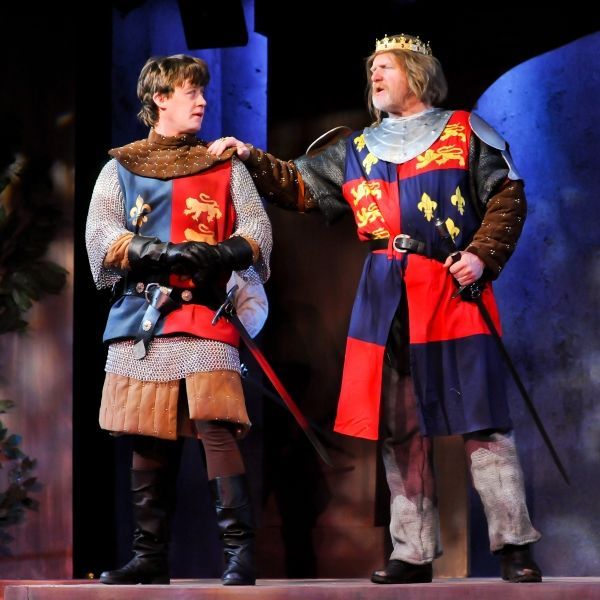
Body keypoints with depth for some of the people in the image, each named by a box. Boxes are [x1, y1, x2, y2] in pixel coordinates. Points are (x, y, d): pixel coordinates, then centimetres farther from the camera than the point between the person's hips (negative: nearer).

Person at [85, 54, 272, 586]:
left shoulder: (226, 166, 15)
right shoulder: (120, 168, 14)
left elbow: (258, 234, 6)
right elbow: (100, 237, 1)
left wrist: (221, 253, -15)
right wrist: (166, 252, -15)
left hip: (204, 314, -1)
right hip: (139, 317, 2)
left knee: (215, 425, -16)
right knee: (147, 441, 3)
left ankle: (240, 552, -14)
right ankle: (150, 557, 11)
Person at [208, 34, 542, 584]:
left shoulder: (463, 132, 7)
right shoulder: (355, 150, 19)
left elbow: (507, 197, 3)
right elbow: (298, 186, 17)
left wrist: (482, 255, -9)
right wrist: (252, 160, 3)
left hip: (454, 292, -4)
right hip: (385, 301, 4)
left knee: (483, 423, -8)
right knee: (400, 431, 5)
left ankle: (514, 546, -4)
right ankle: (414, 554, 11)